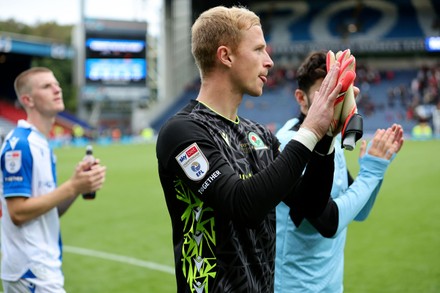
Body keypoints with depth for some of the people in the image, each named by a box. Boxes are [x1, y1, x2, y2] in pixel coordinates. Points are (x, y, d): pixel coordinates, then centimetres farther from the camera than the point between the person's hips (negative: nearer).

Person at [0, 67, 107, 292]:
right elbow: (18, 212, -20)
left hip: (42, 268, 9)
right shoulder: (19, 144, -15)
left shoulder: (42, 144, 13)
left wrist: (78, 183, -3)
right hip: (32, 273, -9)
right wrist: (73, 187, -20)